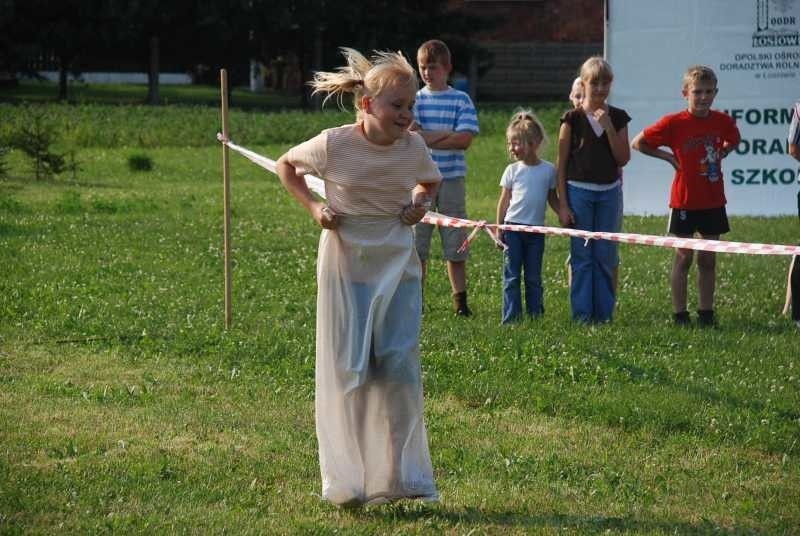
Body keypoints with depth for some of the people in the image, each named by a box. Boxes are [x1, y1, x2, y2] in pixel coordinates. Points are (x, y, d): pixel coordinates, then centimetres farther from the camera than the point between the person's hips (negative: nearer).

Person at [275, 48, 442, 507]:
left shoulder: (413, 147, -5)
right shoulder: (334, 145, -14)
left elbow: (432, 181, 18)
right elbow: (287, 166, 6)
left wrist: (418, 204, -3)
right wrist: (313, 207, -8)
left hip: (398, 266, 2)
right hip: (347, 264, -2)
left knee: (400, 366, -5)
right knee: (349, 371, 2)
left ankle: (401, 474, 4)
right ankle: (348, 481, 12)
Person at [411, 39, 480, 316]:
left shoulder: (461, 100, 4)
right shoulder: (414, 99, 5)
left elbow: (465, 139, -8)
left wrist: (427, 138, -9)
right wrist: (448, 134, -12)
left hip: (452, 179, 0)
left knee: (455, 244, 2)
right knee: (417, 244, 0)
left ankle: (460, 300, 9)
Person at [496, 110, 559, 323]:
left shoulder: (548, 170, 1)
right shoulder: (513, 170, 1)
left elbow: (553, 199, 11)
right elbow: (504, 201, 5)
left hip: (536, 229, 0)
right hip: (513, 227, 0)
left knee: (534, 277, 7)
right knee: (512, 276, 1)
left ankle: (535, 315, 12)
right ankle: (511, 317, 2)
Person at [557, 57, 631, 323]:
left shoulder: (617, 118, 5)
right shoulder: (573, 118, -3)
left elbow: (623, 159, -2)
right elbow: (562, 164, -2)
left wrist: (608, 128, -13)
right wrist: (562, 204, -6)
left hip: (609, 192, 3)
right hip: (579, 191, -3)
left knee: (606, 256, 4)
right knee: (581, 255, -1)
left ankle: (604, 312, 12)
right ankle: (582, 313, 4)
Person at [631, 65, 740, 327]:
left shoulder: (722, 121, 0)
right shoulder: (674, 123, -11)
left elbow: (733, 140, 23)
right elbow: (638, 143, -5)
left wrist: (720, 154, 5)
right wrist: (669, 157, -8)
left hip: (713, 201, 3)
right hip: (685, 200, -3)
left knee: (708, 258, 8)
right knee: (684, 257, 4)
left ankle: (706, 312, 16)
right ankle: (679, 313, 10)